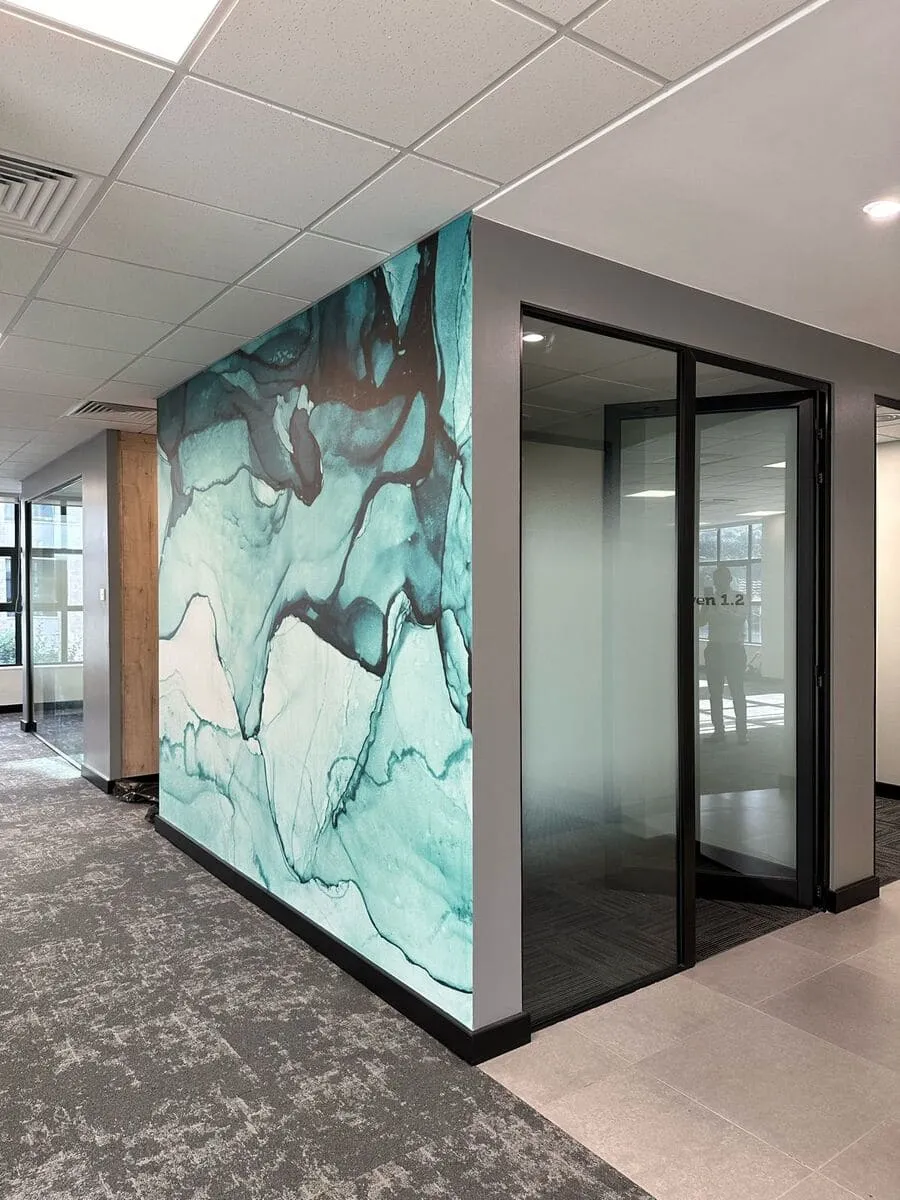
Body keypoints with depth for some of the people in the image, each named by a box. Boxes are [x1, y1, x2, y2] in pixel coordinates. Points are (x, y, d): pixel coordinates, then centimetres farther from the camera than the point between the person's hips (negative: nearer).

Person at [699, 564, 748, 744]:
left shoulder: (738, 598, 0)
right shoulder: (711, 598, 10)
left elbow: (741, 619, -14)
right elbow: (702, 621, 4)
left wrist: (719, 608, -22)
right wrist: (707, 604, -10)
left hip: (733, 648, -4)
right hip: (714, 647, 4)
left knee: (737, 691, -3)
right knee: (715, 691, 6)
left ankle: (741, 732, 2)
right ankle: (718, 730, 15)